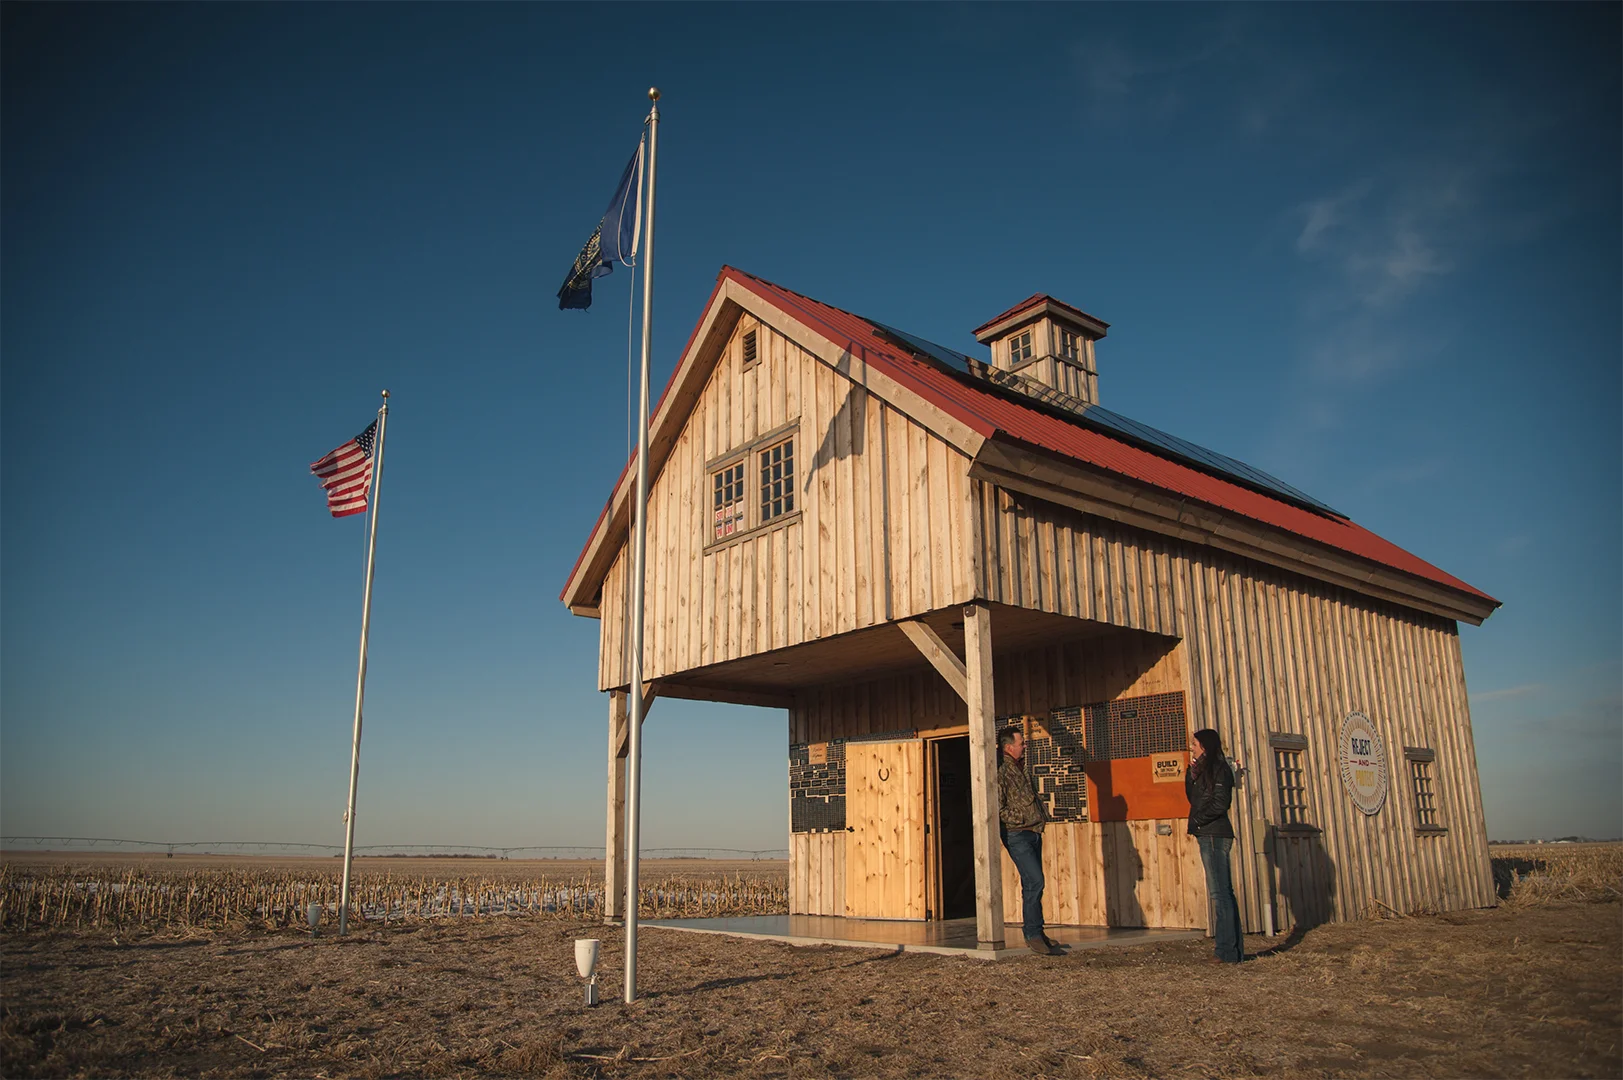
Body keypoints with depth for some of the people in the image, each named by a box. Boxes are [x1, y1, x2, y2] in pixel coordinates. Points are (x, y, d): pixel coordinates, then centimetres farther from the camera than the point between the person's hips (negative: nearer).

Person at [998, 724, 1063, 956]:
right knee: (1035, 881, -15)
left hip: (1033, 832, 9)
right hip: (1017, 834, -9)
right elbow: (998, 810, -18)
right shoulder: (1000, 771, -14)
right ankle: (1034, 936, -8)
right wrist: (1023, 819, -16)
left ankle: (1032, 933, 20)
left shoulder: (1019, 768, 15)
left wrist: (1042, 814, 15)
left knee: (1031, 884, 12)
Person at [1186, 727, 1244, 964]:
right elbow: (1192, 798, 19)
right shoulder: (1205, 770, 19)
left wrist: (1197, 821, -10)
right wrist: (1191, 775, 8)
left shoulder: (1218, 769, -9)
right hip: (1209, 836, 10)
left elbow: (1220, 803, -17)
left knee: (1220, 892, -10)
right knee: (1224, 892, 10)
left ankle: (1228, 951, -9)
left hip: (1214, 835, -10)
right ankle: (1234, 949, 14)